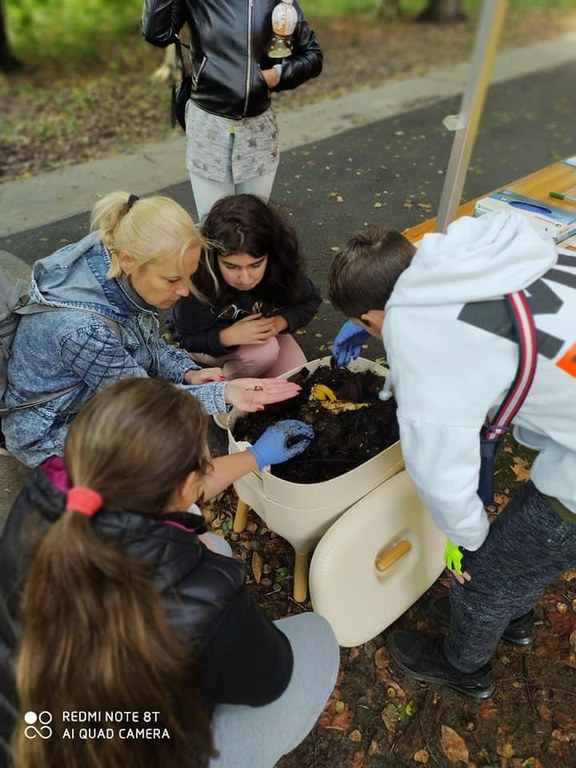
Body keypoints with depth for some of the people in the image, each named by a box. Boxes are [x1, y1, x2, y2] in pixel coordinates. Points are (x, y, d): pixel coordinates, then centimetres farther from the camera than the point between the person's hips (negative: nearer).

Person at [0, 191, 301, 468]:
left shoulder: (118, 271, -17)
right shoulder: (82, 328, -39)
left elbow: (151, 343, 0)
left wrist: (189, 374, -17)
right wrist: (223, 393, -34)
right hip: (53, 429, -7)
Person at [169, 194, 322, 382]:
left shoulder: (281, 262, -28)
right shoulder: (196, 279, -36)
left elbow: (310, 302, -9)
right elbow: (187, 338, -22)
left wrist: (279, 322, -28)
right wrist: (228, 337, -40)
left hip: (264, 332, 4)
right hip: (209, 341, -3)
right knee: (265, 351, -31)